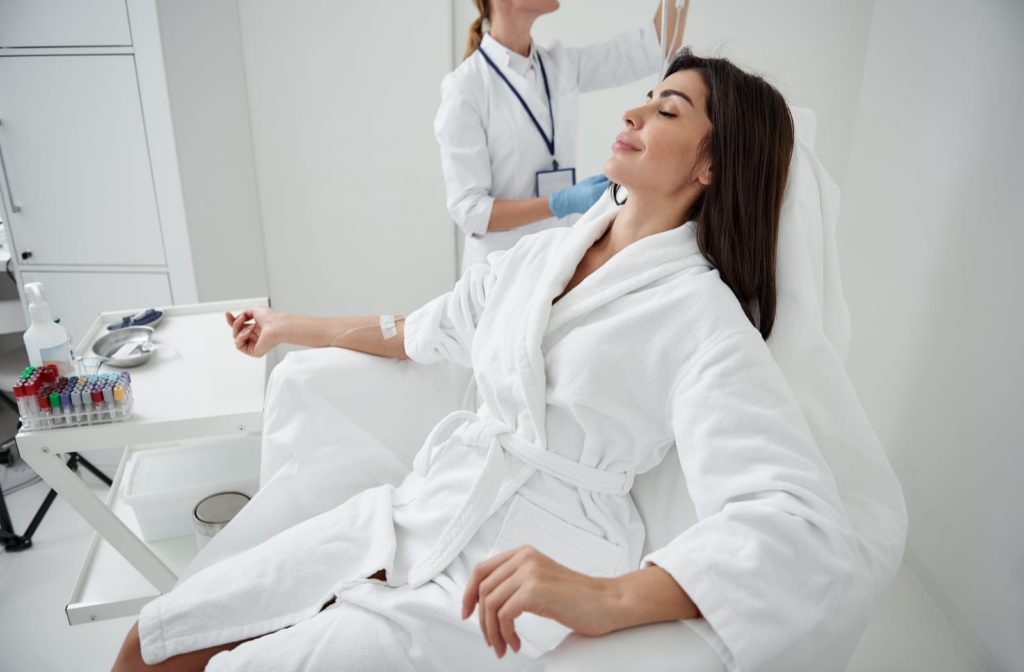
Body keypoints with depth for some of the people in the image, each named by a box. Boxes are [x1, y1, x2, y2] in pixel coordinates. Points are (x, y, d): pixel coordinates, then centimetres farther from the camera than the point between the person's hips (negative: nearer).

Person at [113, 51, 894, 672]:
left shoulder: (700, 313, -13)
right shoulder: (544, 252, 7)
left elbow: (808, 527, -23)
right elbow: (429, 330, 22)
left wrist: (605, 600, -35)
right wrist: (295, 326, 32)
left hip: (513, 580, -5)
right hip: (416, 510, 6)